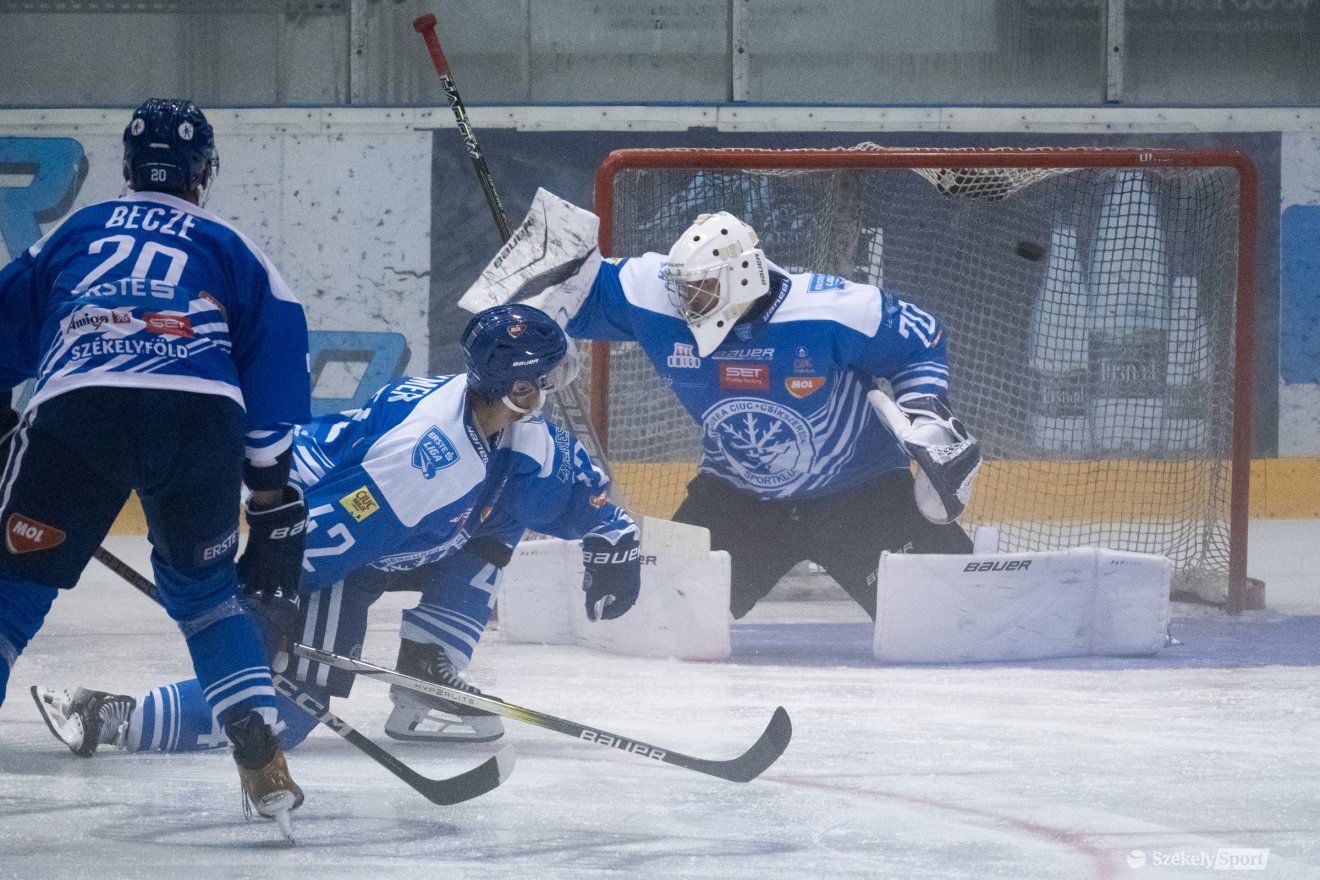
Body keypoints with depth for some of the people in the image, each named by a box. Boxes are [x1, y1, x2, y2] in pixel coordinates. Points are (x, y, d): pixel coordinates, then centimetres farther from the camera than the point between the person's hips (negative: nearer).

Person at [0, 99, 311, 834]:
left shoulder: (72, 234, 31)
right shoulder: (229, 250, 26)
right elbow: (278, 367, 18)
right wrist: (277, 499, 18)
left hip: (74, 410, -1)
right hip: (201, 415, 1)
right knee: (205, 588, 22)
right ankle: (264, 764, 9)